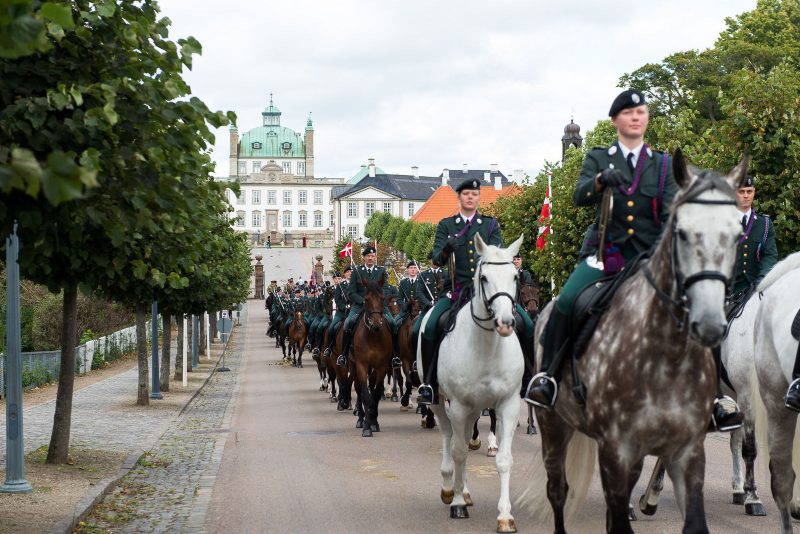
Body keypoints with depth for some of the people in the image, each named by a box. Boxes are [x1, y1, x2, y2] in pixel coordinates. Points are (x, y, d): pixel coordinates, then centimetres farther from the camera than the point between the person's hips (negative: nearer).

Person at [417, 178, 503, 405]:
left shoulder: (491, 224, 13)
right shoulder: (446, 225, 12)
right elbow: (437, 257, 2)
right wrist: (447, 249, -22)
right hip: (455, 289, 0)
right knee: (430, 327, -22)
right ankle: (428, 385, -15)